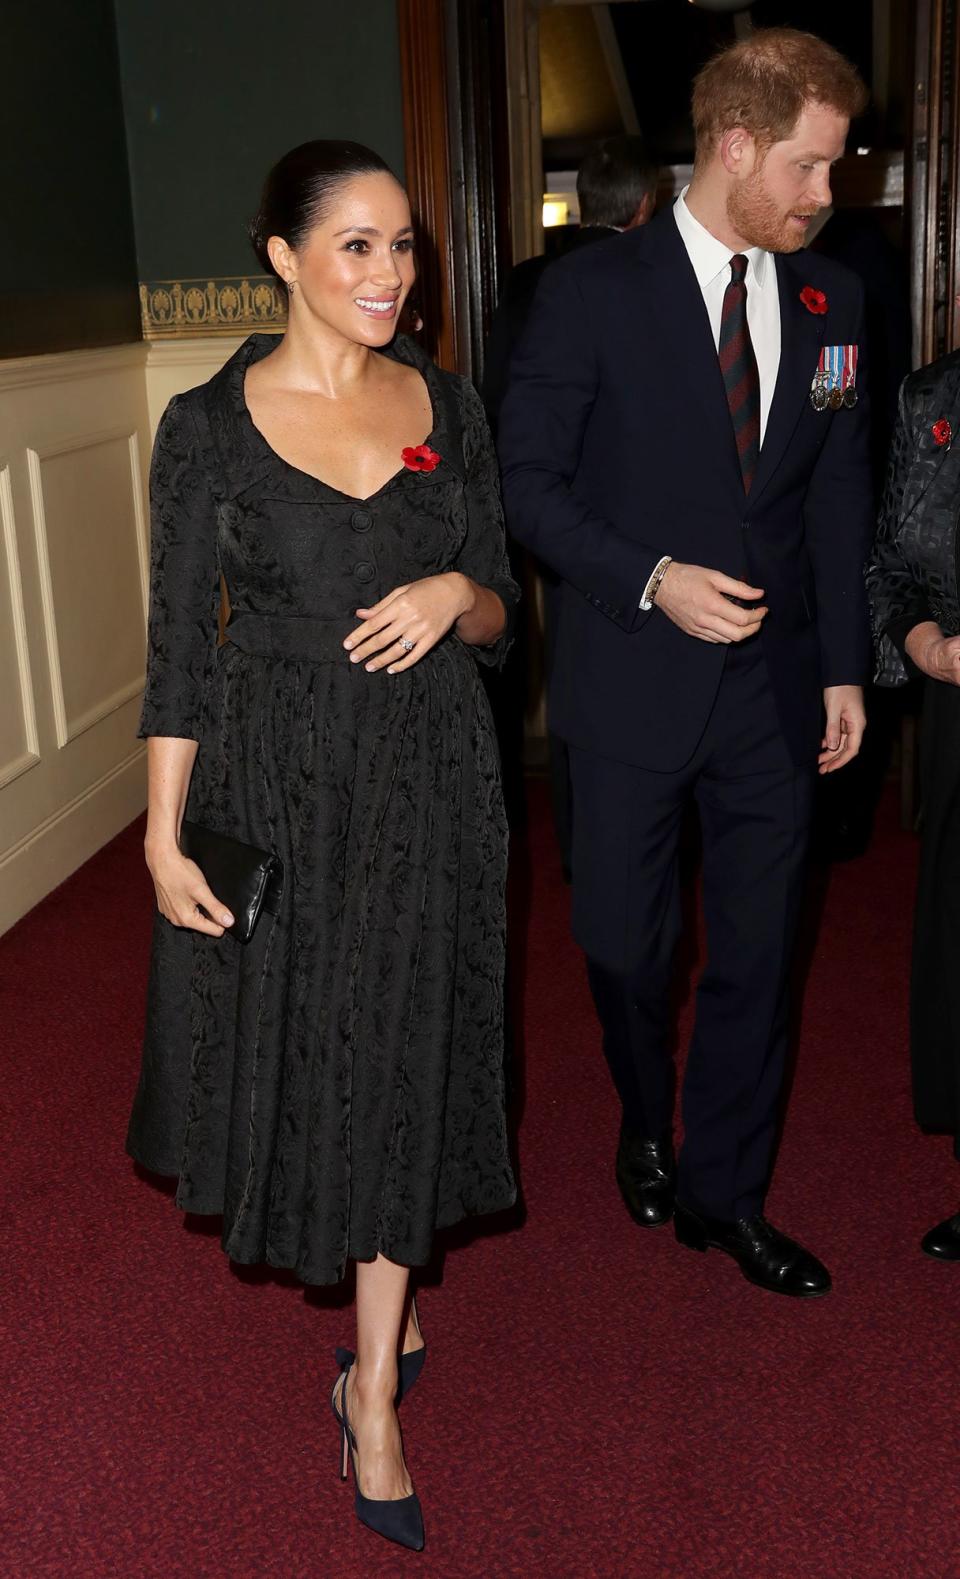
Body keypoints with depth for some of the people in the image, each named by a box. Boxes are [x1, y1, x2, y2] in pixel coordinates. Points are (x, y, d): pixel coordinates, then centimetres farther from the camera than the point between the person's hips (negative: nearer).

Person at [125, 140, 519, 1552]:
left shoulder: (448, 408, 2)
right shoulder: (210, 424, -5)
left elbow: (501, 618, 7)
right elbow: (181, 643, -4)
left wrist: (455, 596, -17)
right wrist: (165, 837, -7)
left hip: (427, 778, 1)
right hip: (278, 781, -1)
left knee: (403, 1061, 6)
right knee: (300, 1039, 14)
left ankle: (374, 1391, 21)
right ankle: (382, 1294, 46)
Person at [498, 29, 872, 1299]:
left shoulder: (831, 299, 4)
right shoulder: (592, 291, -8)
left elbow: (840, 491, 9)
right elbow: (527, 480, -6)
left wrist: (846, 665, 5)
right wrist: (652, 578, -19)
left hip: (776, 685, 3)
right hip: (635, 681, -3)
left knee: (756, 951, 10)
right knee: (624, 943, 11)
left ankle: (723, 1193, 29)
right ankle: (648, 1124, 42)